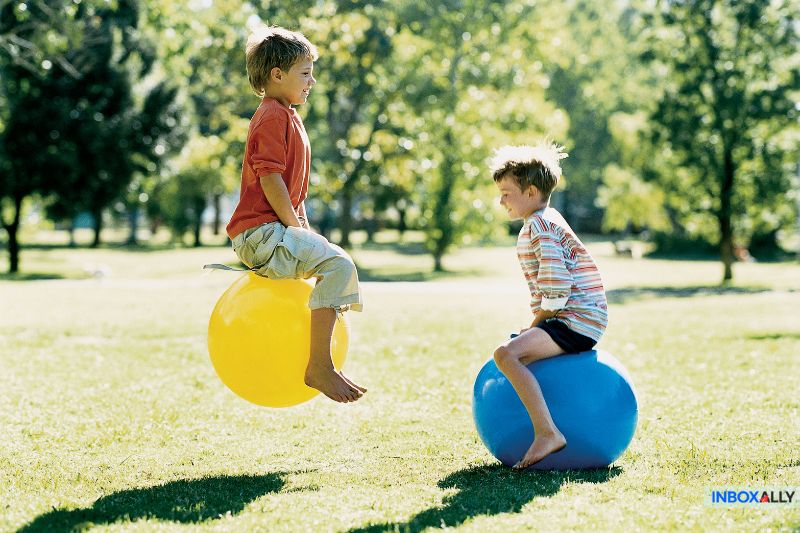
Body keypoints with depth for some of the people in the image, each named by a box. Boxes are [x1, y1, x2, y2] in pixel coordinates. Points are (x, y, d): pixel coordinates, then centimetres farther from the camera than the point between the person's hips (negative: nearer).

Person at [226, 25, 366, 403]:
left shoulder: (287, 116, 22)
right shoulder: (273, 116, -10)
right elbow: (270, 178, -19)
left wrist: (304, 228, 15)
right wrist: (294, 224, -14)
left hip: (274, 231, 11)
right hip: (260, 232, -11)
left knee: (336, 264, 22)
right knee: (338, 265, -24)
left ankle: (323, 361, 24)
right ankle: (318, 367, -26)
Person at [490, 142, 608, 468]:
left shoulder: (539, 225, -13)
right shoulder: (544, 222, 20)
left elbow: (556, 287, -23)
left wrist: (536, 321, -11)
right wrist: (537, 323, 18)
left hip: (577, 320, -11)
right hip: (580, 322, 11)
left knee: (507, 354, -28)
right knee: (509, 352, 28)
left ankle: (547, 432, -34)